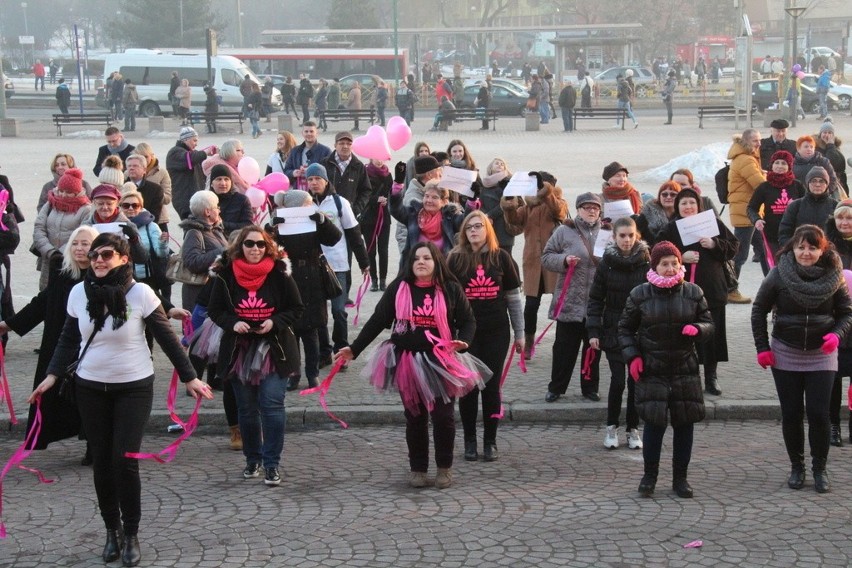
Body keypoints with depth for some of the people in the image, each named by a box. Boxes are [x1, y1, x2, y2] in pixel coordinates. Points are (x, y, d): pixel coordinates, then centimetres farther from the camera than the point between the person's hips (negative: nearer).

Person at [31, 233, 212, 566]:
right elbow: (68, 340, 8)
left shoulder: (140, 293, -13)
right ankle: (112, 530, 24)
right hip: (90, 388, 3)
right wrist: (52, 375, -2)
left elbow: (167, 338, -6)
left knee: (125, 460, -8)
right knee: (101, 461, 7)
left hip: (134, 387, -3)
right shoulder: (79, 293, -5)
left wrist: (189, 377, -6)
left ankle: (131, 535, 8)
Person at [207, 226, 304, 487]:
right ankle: (252, 459, 26)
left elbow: (296, 308, 0)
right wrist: (232, 323, -14)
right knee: (246, 408, 11)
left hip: (273, 349, -2)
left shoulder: (279, 274, -6)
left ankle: (272, 464, -2)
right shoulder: (226, 275, -2)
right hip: (239, 348, 2)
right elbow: (215, 309, 5)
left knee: (272, 405, -9)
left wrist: (274, 322, -16)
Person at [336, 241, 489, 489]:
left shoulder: (451, 289, -3)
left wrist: (463, 343, -19)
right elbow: (377, 321, 3)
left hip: (441, 363, -1)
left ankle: (445, 468, 20)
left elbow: (468, 321, 2)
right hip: (407, 363, 1)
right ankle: (417, 469, 20)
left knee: (443, 416, 4)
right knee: (415, 417, 10)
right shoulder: (398, 288, -1)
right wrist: (354, 349, -1)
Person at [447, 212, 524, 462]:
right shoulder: (456, 259, 0)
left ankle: (490, 441, 13)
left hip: (496, 331, 0)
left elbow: (513, 297, 7)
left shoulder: (501, 258, 2)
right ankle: (470, 441, 15)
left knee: (491, 385, 4)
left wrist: (519, 333, 6)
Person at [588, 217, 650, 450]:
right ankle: (611, 428, 12)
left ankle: (633, 429, 17)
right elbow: (596, 299, 3)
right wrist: (593, 331, -4)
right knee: (618, 380, -5)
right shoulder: (606, 264, -1)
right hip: (613, 332, 0)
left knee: (636, 380, 4)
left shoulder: (646, 263, -3)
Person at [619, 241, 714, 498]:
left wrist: (697, 329, -14)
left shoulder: (693, 293, 3)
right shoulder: (640, 294, -1)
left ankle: (680, 477, 19)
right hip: (651, 371, -2)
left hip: (685, 370, 2)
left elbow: (709, 324, 9)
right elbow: (625, 328, 9)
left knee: (684, 425, 6)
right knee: (654, 424, -5)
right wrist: (632, 356, -5)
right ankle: (650, 475, 13)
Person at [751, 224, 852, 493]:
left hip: (821, 357, 0)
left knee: (819, 414, -4)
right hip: (785, 355, 0)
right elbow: (759, 310, 1)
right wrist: (762, 348, -4)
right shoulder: (779, 275, -8)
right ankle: (796, 466, 21)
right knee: (791, 414, 5)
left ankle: (820, 469, 12)